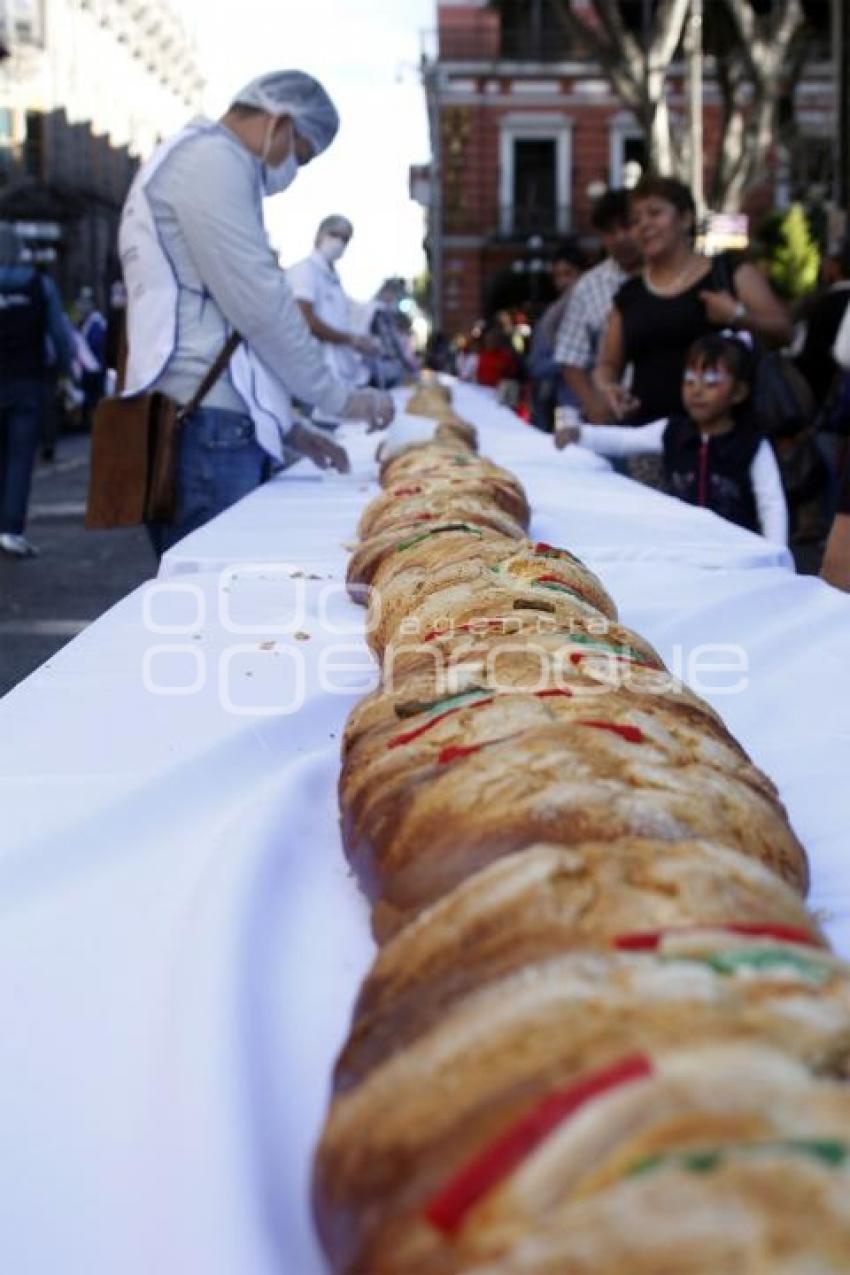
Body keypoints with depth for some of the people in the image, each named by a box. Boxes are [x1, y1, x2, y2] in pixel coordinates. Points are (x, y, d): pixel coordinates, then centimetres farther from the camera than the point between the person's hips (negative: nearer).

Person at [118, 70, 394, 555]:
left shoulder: (200, 162, 27)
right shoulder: (211, 159, -6)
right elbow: (259, 305, -13)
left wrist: (287, 425, 25)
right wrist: (339, 397, -3)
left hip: (222, 425, 10)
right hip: (206, 426, -10)